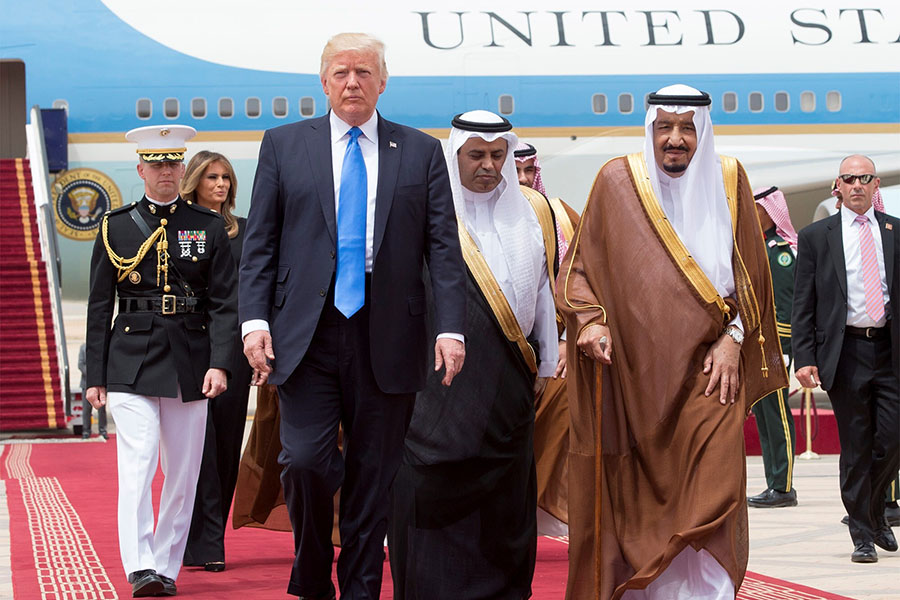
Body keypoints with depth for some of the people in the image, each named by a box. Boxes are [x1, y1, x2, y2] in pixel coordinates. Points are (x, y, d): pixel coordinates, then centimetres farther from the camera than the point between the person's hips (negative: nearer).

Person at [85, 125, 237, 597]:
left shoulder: (209, 226, 7)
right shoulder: (115, 227, 5)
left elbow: (223, 303, 3)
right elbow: (99, 307, 7)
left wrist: (219, 363, -10)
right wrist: (94, 375, 4)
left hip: (190, 363, 2)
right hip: (131, 362, -2)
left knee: (183, 471, 6)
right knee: (138, 464, -14)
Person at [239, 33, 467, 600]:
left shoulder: (422, 152, 9)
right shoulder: (284, 145, 10)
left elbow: (444, 248, 4)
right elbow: (259, 243, 6)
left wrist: (452, 328, -7)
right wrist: (255, 320, -5)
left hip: (387, 338, 1)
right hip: (306, 336, -1)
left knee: (373, 479, 4)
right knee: (305, 460, -12)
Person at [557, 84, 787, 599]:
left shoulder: (728, 180, 7)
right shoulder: (617, 181, 5)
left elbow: (748, 271, 10)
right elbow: (582, 265, 8)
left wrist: (733, 339, -2)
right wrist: (589, 319, -10)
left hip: (705, 367, 0)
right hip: (631, 369, 0)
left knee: (708, 495, -12)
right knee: (634, 500, 1)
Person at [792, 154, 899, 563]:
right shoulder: (816, 237, 6)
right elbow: (803, 304, 4)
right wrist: (804, 357, -5)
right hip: (845, 352, -1)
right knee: (856, 446, 1)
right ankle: (862, 534, 11)